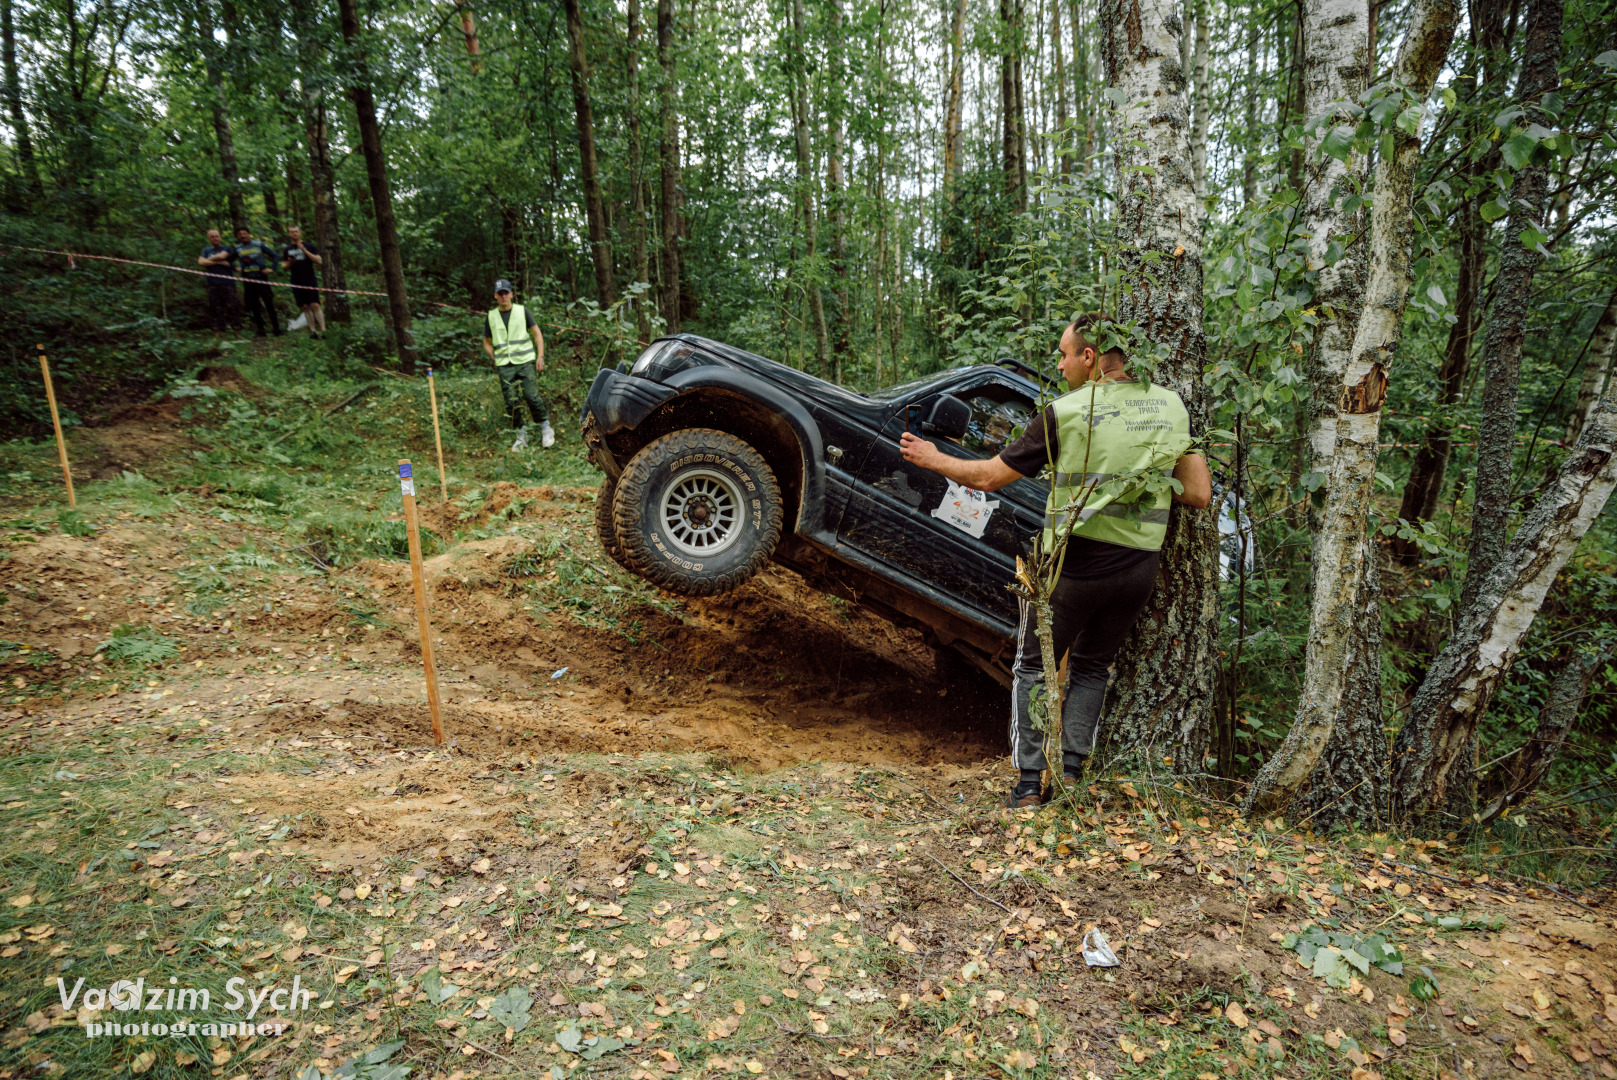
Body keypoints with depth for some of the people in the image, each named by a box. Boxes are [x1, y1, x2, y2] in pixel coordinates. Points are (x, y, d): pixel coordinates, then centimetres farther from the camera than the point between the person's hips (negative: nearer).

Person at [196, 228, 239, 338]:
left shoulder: (227, 249, 11)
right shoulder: (206, 250, 19)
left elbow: (222, 256, -9)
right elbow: (201, 262, 2)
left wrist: (209, 260, 4)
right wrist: (219, 262, -4)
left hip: (227, 283, -2)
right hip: (212, 284, 3)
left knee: (231, 307, -8)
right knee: (215, 309, -1)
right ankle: (219, 332, 1)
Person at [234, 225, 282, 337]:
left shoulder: (259, 244, 3)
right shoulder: (237, 248, 9)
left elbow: (274, 255, 7)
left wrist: (272, 269, -4)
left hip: (262, 278, -2)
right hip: (248, 281, 2)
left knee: (269, 304, -4)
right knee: (254, 307, 3)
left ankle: (276, 329, -1)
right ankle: (260, 330, 8)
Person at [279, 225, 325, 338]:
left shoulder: (309, 247, 6)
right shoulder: (287, 250, 14)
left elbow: (318, 261, -4)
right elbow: (284, 267, 15)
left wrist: (305, 251, -12)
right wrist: (289, 263, -8)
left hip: (310, 281, -3)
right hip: (297, 284, 3)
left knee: (315, 305, -13)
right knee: (305, 307, 0)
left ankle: (323, 330, -15)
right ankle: (313, 331, 1)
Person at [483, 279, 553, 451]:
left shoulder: (522, 311, 5)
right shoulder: (490, 317, 9)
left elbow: (537, 334, 6)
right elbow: (487, 343, 18)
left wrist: (540, 356, -3)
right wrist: (495, 360, 5)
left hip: (526, 361, -2)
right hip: (504, 366, 2)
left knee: (532, 396, -11)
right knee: (511, 403, -1)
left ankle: (545, 428, 7)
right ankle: (521, 435, 10)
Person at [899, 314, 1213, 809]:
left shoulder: (1067, 411, -11)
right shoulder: (1171, 405, 2)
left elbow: (987, 476, -6)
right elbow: (1200, 495, 3)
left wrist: (931, 458, 10)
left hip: (1073, 564, -4)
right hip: (1139, 569, 5)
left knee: (1033, 667, 14)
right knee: (1091, 665, 23)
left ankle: (1030, 782, 12)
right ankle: (1071, 771, 16)